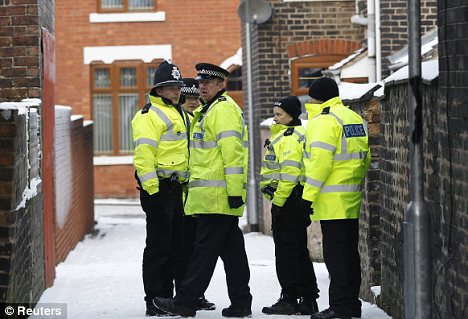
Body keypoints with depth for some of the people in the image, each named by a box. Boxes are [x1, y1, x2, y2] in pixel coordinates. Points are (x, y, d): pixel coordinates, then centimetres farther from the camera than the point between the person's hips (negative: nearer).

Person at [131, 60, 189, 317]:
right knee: (158, 246, -6)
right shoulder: (149, 115, -8)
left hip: (176, 189, 9)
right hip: (159, 188, -9)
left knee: (176, 246, 12)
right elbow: (144, 154, -17)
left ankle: (167, 298, 20)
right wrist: (151, 189, -23)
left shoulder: (180, 115, 22)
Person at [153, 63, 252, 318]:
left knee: (205, 249, -6)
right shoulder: (208, 111, 23)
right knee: (231, 247, 10)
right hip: (220, 195, 11)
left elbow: (232, 152, -19)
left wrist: (234, 190, -23)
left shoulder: (223, 109, -11)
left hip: (215, 196, -11)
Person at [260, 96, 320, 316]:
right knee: (299, 251, 13)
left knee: (286, 252, -6)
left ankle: (289, 300, -3)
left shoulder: (290, 138, -14)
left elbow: (290, 172, -22)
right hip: (298, 202, 11)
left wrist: (278, 201, -21)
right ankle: (309, 300, 17)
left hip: (288, 200, -11)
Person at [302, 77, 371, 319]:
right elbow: (365, 158, 18)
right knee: (350, 252, 13)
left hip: (332, 200, -9)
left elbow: (320, 161, -19)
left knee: (335, 253, -6)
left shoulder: (324, 120, -12)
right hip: (352, 200, 9)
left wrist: (309, 195, -17)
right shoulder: (355, 118, 16)